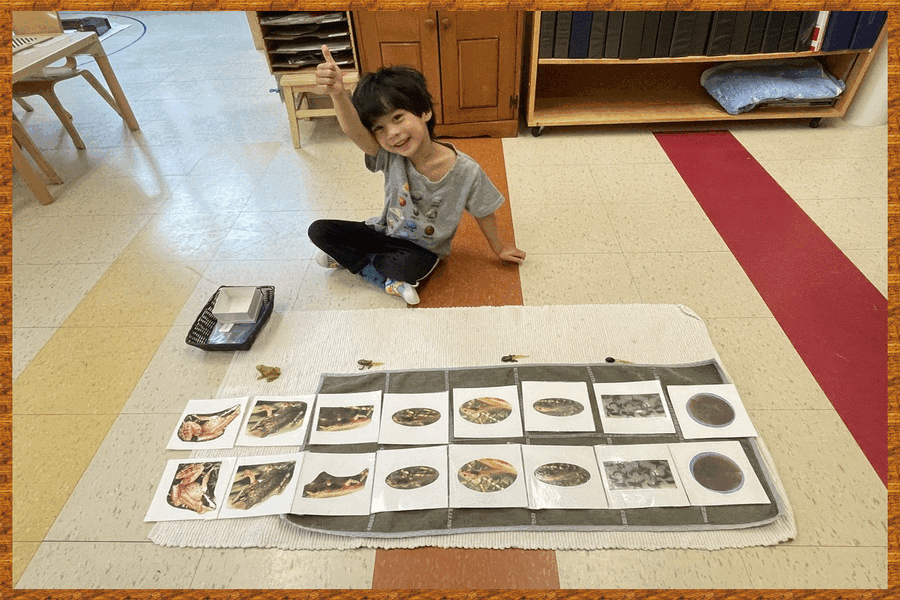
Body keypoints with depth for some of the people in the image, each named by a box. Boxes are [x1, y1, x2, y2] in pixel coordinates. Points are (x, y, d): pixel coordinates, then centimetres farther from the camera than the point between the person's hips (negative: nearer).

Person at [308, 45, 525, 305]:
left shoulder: (466, 171, -23)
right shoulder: (389, 157, -19)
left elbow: (483, 213, -7)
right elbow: (354, 131, -39)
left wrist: (498, 247, 7)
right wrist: (338, 93, -60)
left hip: (422, 248, -2)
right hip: (385, 232, 3)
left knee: (412, 266, -38)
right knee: (318, 230, -10)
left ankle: (346, 258, -8)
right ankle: (387, 280, -7)